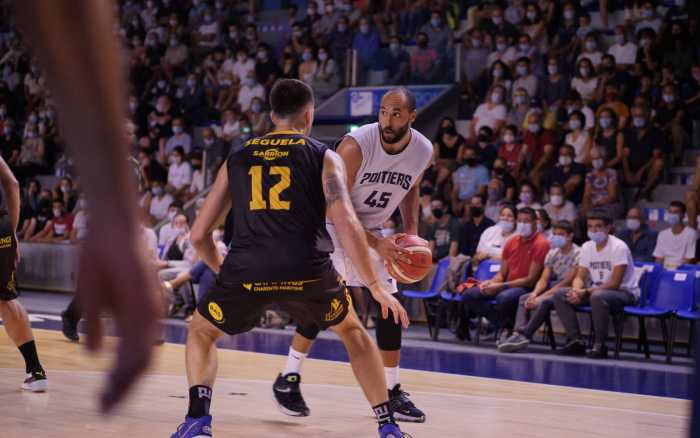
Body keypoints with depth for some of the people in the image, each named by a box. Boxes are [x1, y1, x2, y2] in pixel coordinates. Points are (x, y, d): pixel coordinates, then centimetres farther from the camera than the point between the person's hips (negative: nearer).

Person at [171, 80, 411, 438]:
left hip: (246, 269, 1)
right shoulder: (324, 157, 12)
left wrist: (223, 271, 40)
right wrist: (376, 285, 3)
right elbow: (346, 223, -2)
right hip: (307, 270, -1)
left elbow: (199, 235, 22)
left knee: (201, 332, 28)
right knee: (352, 331, 27)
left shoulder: (237, 159, 21)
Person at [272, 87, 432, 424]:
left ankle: (391, 392, 14)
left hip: (374, 231, 6)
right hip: (332, 222, -6)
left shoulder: (424, 151, -13)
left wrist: (411, 231, -1)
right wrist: (375, 243, -31)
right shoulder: (355, 146, -29)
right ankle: (288, 379, -5)